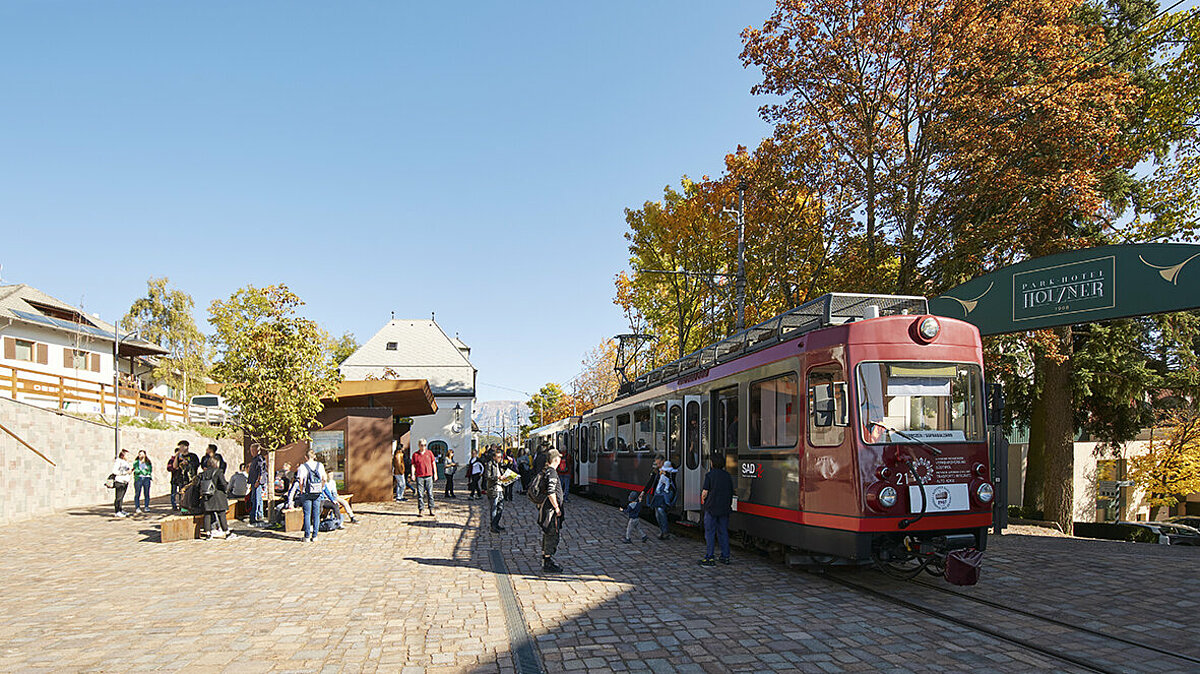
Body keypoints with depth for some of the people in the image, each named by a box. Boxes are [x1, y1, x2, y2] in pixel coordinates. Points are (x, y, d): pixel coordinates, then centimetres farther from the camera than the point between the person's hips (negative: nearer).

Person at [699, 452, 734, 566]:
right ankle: (725, 556, 15)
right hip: (725, 509, 5)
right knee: (723, 532, 13)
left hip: (711, 508, -5)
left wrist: (703, 502, 6)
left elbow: (705, 492, -13)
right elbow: (731, 492, 11)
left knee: (710, 533, 0)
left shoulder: (709, 475, -11)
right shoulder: (727, 475, 7)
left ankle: (709, 558, -1)